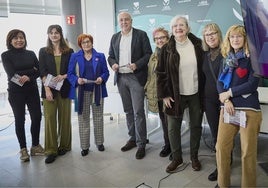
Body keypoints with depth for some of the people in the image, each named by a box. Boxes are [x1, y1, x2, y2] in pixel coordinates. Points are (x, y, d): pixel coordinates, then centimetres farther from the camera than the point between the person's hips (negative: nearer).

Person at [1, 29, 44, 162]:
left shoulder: (31, 54, 7)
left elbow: (39, 71, -1)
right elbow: (11, 74, -11)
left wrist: (28, 77, -20)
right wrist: (31, 70, -10)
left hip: (32, 90, 3)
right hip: (16, 92, -3)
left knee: (37, 117, 2)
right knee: (20, 120, 4)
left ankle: (35, 146, 19)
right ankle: (23, 149, 17)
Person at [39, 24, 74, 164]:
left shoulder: (69, 51, 8)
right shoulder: (43, 51, 8)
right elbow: (42, 72, 0)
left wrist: (63, 76, -13)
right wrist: (47, 89, -11)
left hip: (64, 88, 1)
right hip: (49, 89, 0)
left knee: (64, 118, 6)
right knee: (49, 118, -4)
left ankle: (64, 145, 21)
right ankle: (51, 150, 3)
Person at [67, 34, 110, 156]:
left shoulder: (100, 56, 8)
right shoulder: (74, 57, 6)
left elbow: (106, 72, 8)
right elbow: (70, 74, 3)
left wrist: (102, 78, -13)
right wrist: (77, 80, -17)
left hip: (97, 91, 1)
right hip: (82, 91, -1)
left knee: (98, 117, 9)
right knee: (83, 118, 2)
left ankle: (99, 142, 24)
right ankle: (84, 146, 13)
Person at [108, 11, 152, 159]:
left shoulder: (141, 35, 0)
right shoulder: (115, 37, 14)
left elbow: (148, 54, -4)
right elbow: (111, 56, 17)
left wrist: (137, 65, -18)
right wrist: (113, 64, -4)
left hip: (136, 77, -5)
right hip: (121, 78, 5)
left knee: (138, 112, -6)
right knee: (128, 111, 13)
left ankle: (141, 144, 3)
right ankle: (133, 138, 26)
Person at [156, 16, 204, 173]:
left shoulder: (197, 45, -1)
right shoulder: (167, 49, -4)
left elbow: (203, 69, 4)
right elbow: (161, 73, -2)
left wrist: (204, 91, 1)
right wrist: (164, 95, -6)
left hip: (196, 94, 1)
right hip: (176, 95, -1)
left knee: (196, 126, 11)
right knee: (173, 127, 4)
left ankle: (194, 157, 29)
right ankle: (177, 158, 22)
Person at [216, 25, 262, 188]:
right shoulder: (226, 59, 15)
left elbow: (253, 84, -9)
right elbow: (220, 82, 7)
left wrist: (229, 93, -7)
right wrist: (226, 101, -9)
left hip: (249, 109, -4)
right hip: (228, 108, 4)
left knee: (248, 151, 0)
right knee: (221, 147, 1)